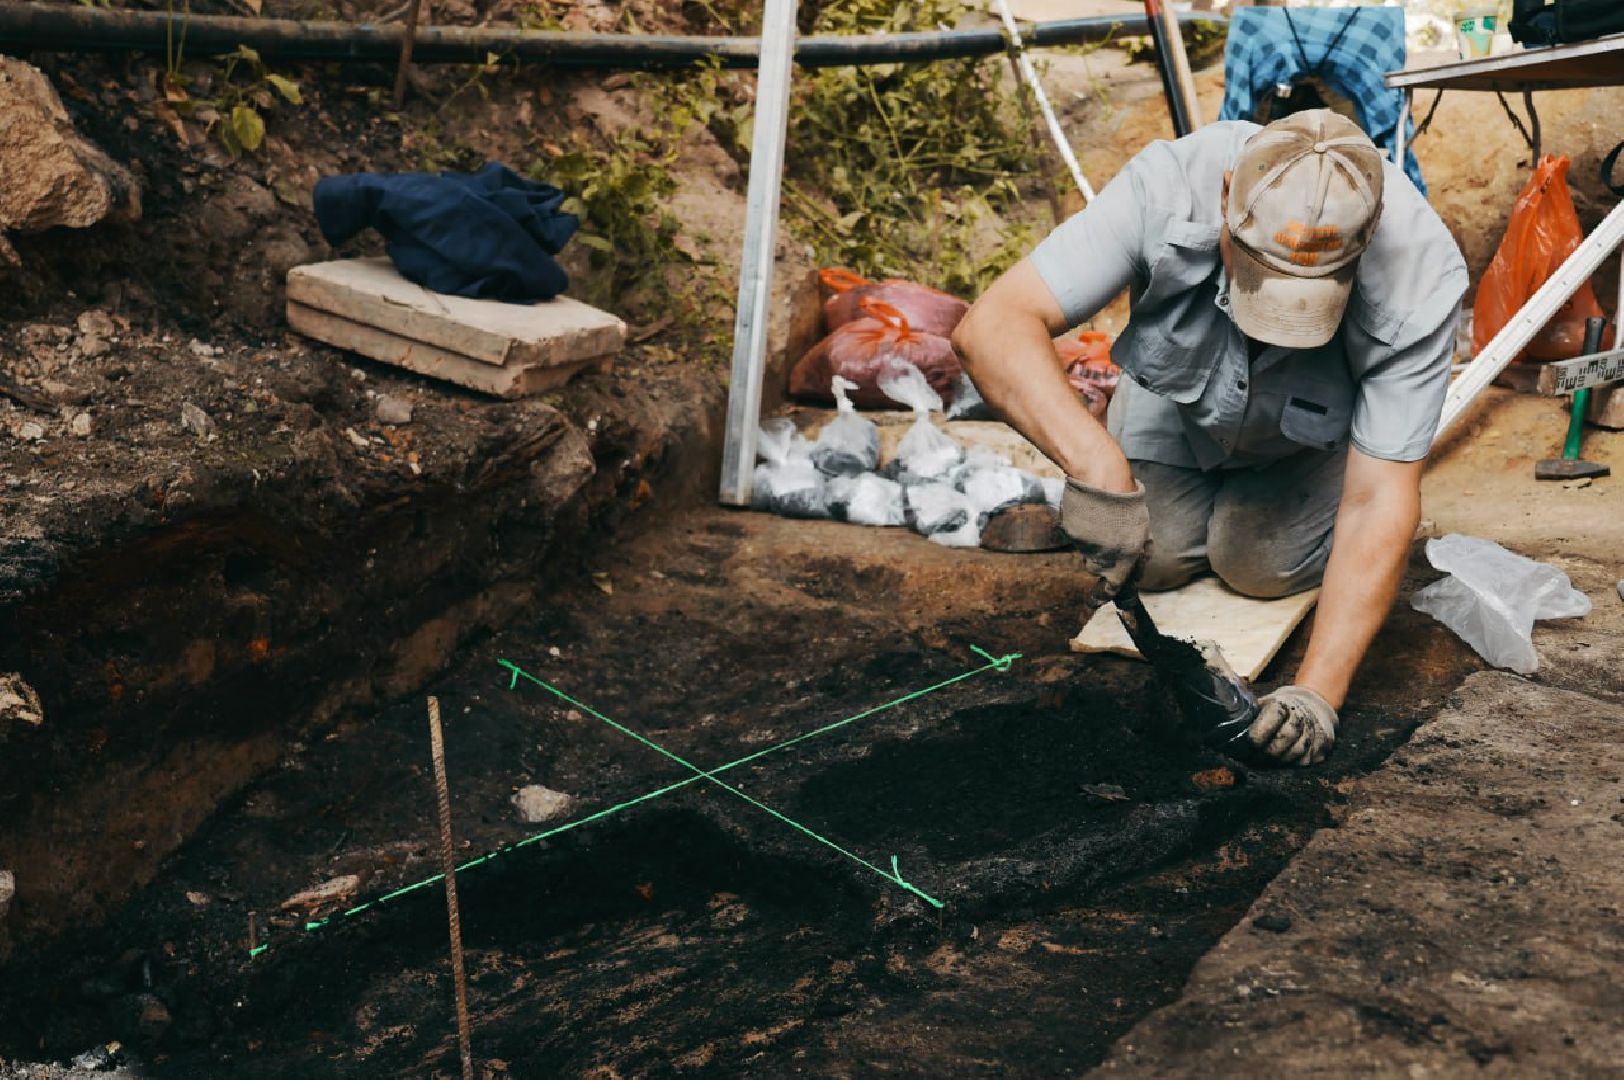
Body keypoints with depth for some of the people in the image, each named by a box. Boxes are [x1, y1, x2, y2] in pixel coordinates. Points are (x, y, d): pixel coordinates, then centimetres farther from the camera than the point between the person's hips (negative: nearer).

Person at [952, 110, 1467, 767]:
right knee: (1156, 557, -12)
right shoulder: (1169, 188, -40)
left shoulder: (1422, 277, -39)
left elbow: (1379, 503, -36)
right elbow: (993, 325, -46)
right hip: (1176, 399, 1)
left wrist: (1318, 692, -43)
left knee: (1263, 565, -17)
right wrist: (1096, 462, -62)